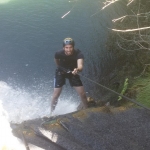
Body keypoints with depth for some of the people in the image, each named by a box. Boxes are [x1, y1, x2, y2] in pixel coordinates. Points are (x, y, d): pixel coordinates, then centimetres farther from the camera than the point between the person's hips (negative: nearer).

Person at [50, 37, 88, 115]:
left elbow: (80, 65, -48)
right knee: (56, 95, -3)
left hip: (73, 72, 0)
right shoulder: (59, 54, -28)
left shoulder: (78, 54, -31)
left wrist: (77, 70, -70)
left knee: (82, 94, -4)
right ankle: (51, 113, 19)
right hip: (61, 72, 0)